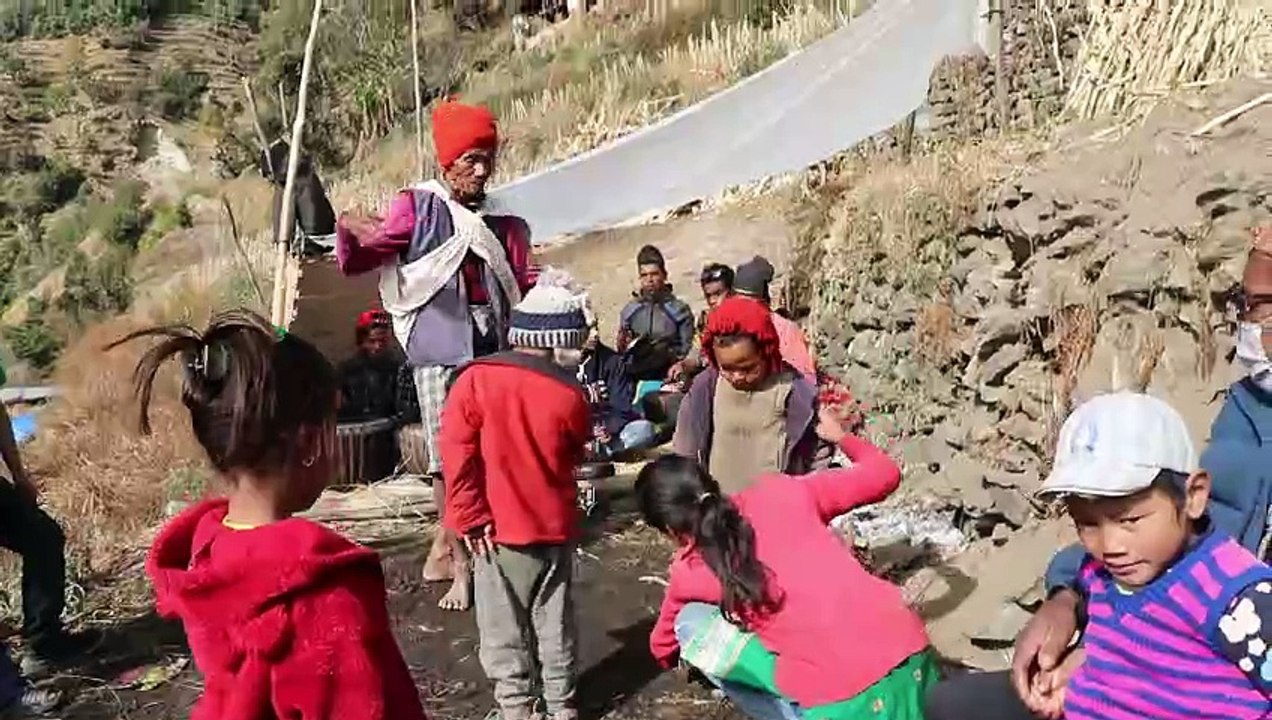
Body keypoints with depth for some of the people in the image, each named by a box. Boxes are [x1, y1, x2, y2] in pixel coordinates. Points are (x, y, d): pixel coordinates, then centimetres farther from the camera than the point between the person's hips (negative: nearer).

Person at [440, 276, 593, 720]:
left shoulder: (475, 380, -13)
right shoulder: (569, 393, -8)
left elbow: (457, 454, -14)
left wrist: (470, 517, -6)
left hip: (498, 526, -2)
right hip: (554, 525, 2)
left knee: (503, 624, 11)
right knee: (555, 619, 16)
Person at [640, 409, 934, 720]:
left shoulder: (690, 570, 6)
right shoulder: (779, 490, 9)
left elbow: (663, 646, 27)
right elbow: (885, 474, 18)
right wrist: (841, 437, 37)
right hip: (914, 658, 5)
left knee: (691, 624, 10)